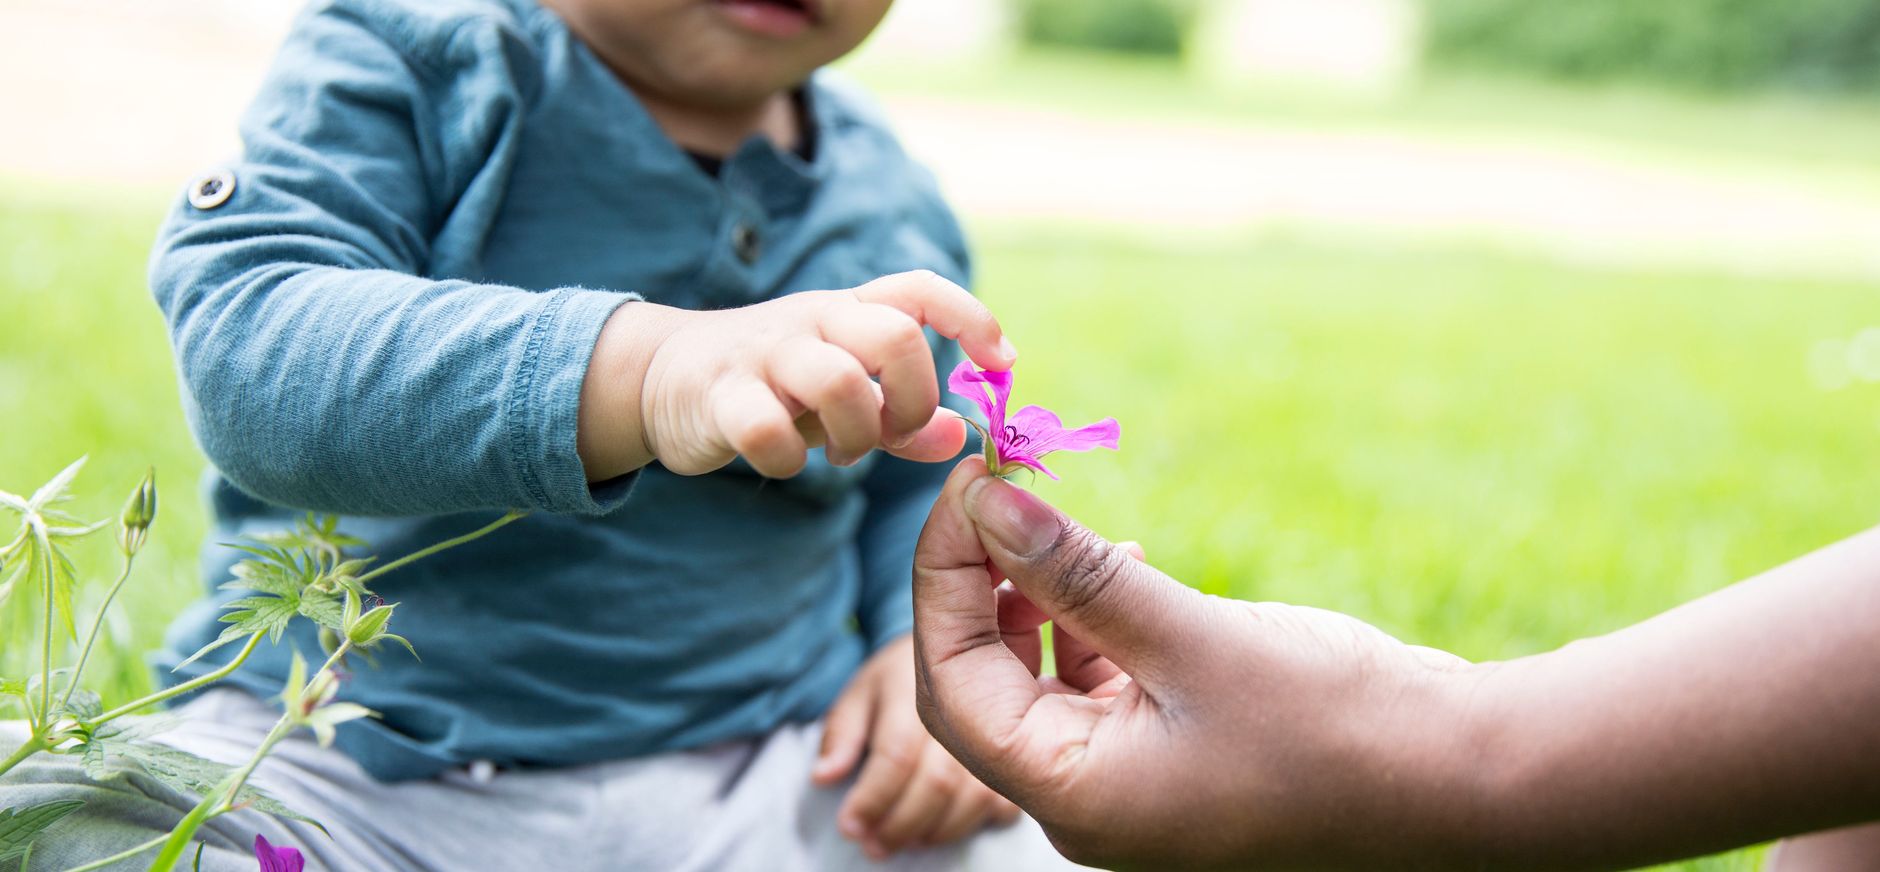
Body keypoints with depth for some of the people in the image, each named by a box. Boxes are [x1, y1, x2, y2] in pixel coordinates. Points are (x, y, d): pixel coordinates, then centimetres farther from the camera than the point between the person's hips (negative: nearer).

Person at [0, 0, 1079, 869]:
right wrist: (640, 370, -41)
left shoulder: (885, 190, 8)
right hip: (352, 760, -2)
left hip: (765, 766, 3)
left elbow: (924, 484, 21)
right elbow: (245, 352, -25)